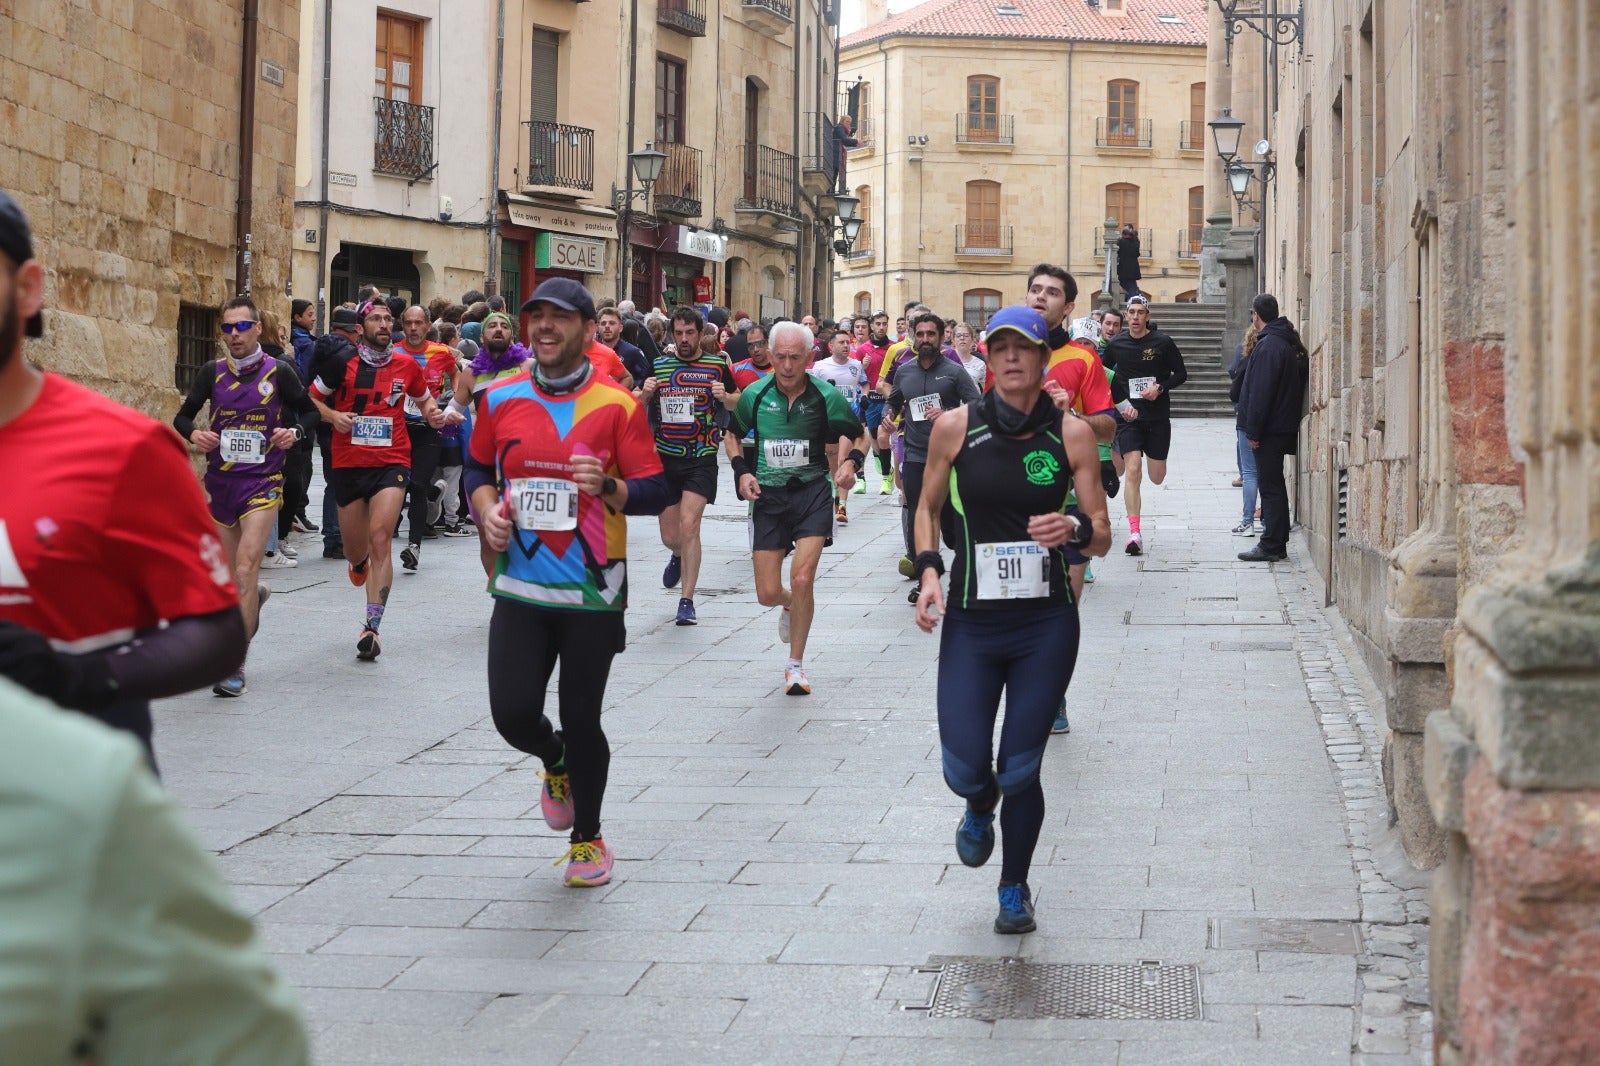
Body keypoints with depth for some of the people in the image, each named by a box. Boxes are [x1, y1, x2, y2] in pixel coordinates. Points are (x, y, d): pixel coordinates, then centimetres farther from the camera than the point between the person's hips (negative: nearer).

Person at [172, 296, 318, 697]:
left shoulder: (279, 372, -3)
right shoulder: (212, 372, 5)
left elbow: (310, 411, 10)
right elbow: (182, 416, 12)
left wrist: (295, 432, -11)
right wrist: (193, 434, -10)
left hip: (263, 482, -4)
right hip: (220, 481, 4)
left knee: (245, 567, -18)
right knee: (227, 575, 14)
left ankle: (234, 666, -17)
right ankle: (254, 598, 51)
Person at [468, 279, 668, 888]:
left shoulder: (617, 405, -5)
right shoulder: (500, 399, 4)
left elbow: (655, 493, -4)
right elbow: (478, 467, 18)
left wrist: (609, 486, -23)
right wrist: (487, 510, -1)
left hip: (592, 590, -2)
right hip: (520, 585, 2)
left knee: (581, 719, 4)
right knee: (513, 714, -7)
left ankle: (587, 839, 27)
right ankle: (556, 763, 31)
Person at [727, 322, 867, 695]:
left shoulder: (826, 396, -8)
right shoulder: (755, 394, -4)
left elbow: (860, 435, 7)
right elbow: (732, 434, 15)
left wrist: (852, 462, -14)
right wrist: (741, 470, -2)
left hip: (813, 492, -2)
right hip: (768, 495, 2)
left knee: (802, 578, -15)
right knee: (768, 593, 0)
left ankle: (796, 665, 3)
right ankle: (791, 604, 41)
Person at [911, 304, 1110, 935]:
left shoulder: (1072, 433, -1)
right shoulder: (956, 427, -1)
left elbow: (1102, 537, 3)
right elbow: (929, 508, 13)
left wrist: (1075, 529, -19)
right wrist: (928, 570, -3)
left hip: (1046, 624, 0)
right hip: (971, 622, 0)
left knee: (1019, 770, 0)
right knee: (964, 769, -7)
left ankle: (1015, 888, 26)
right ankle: (980, 809, 33)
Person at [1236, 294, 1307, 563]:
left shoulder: (1268, 346, -17)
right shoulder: (1288, 343, 14)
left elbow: (1261, 392, -21)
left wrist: (1253, 431, -18)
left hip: (1269, 429, -10)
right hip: (1283, 425, 10)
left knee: (1270, 485, -6)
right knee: (1273, 485, 15)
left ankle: (1271, 546, -5)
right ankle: (1275, 544, 20)